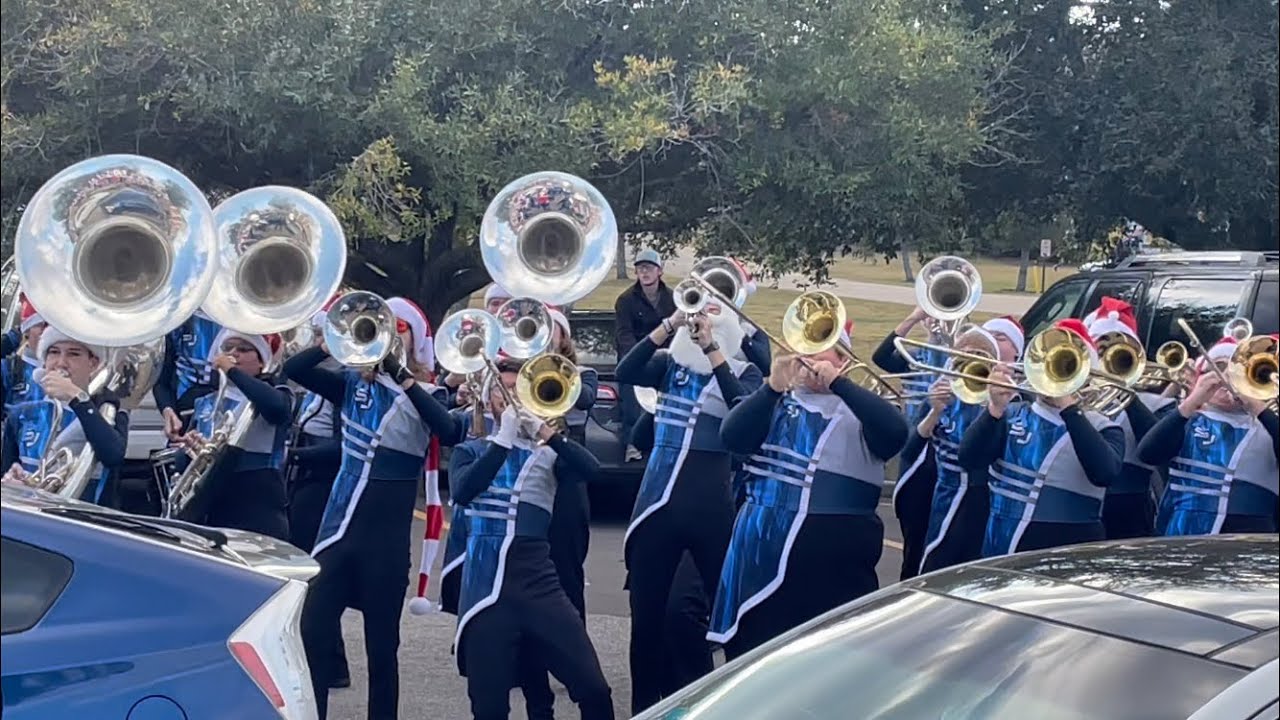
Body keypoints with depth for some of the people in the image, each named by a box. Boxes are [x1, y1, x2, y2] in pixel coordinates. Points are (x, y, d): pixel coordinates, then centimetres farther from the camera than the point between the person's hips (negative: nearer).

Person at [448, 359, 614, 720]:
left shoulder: (545, 454, 13)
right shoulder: (470, 452, 13)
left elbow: (590, 469, -7)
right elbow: (461, 492, -8)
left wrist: (542, 429, -17)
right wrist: (503, 439, -14)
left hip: (538, 580, 0)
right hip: (485, 587, 0)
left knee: (594, 690, -7)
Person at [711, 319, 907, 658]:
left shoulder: (860, 407, 6)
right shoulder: (775, 402, 12)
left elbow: (895, 434, -15)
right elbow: (731, 438, -4)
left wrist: (837, 383, -18)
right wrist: (773, 387, -15)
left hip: (836, 559, -2)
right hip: (765, 552, 2)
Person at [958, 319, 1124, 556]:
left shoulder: (1102, 428, 2)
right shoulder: (1012, 416, 7)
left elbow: (1104, 473, -19)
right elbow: (969, 460, -7)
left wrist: (1069, 407, -20)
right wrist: (995, 408, -21)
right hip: (1003, 552, 2)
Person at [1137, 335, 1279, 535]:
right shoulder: (1188, 422, 11)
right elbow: (1147, 454, -8)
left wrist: (1257, 406, -14)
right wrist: (1192, 402, -13)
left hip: (1253, 538, 1)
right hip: (1190, 534, -1)